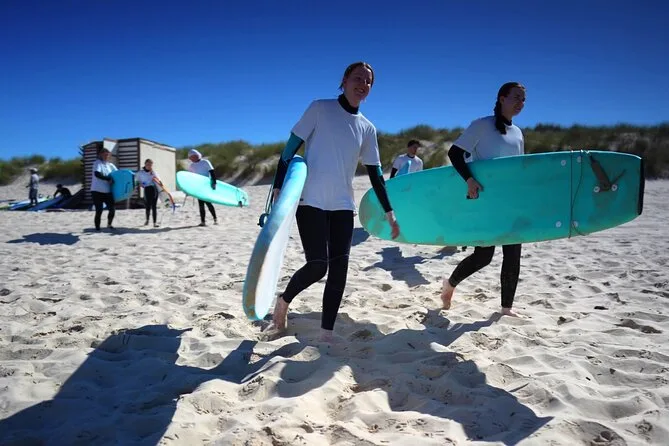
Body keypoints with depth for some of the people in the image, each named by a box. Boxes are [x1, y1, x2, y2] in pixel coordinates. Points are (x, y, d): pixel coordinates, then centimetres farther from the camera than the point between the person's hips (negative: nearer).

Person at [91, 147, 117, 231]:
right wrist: (108, 179, -23)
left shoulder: (110, 165, 12)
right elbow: (97, 174, -21)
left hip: (107, 191, 5)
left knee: (112, 209, 1)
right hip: (97, 191, -5)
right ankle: (97, 227, 11)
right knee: (99, 210, -3)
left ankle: (109, 224, 24)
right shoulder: (97, 163, -5)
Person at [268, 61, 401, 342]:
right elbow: (290, 148, -3)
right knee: (318, 266, -12)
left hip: (343, 205, 5)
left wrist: (389, 213, 10)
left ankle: (327, 333, 8)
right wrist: (278, 188, -12)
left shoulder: (367, 128, 11)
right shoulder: (320, 108, -1)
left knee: (339, 268, -3)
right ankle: (283, 301, 18)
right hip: (310, 201, -4)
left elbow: (375, 174, 14)